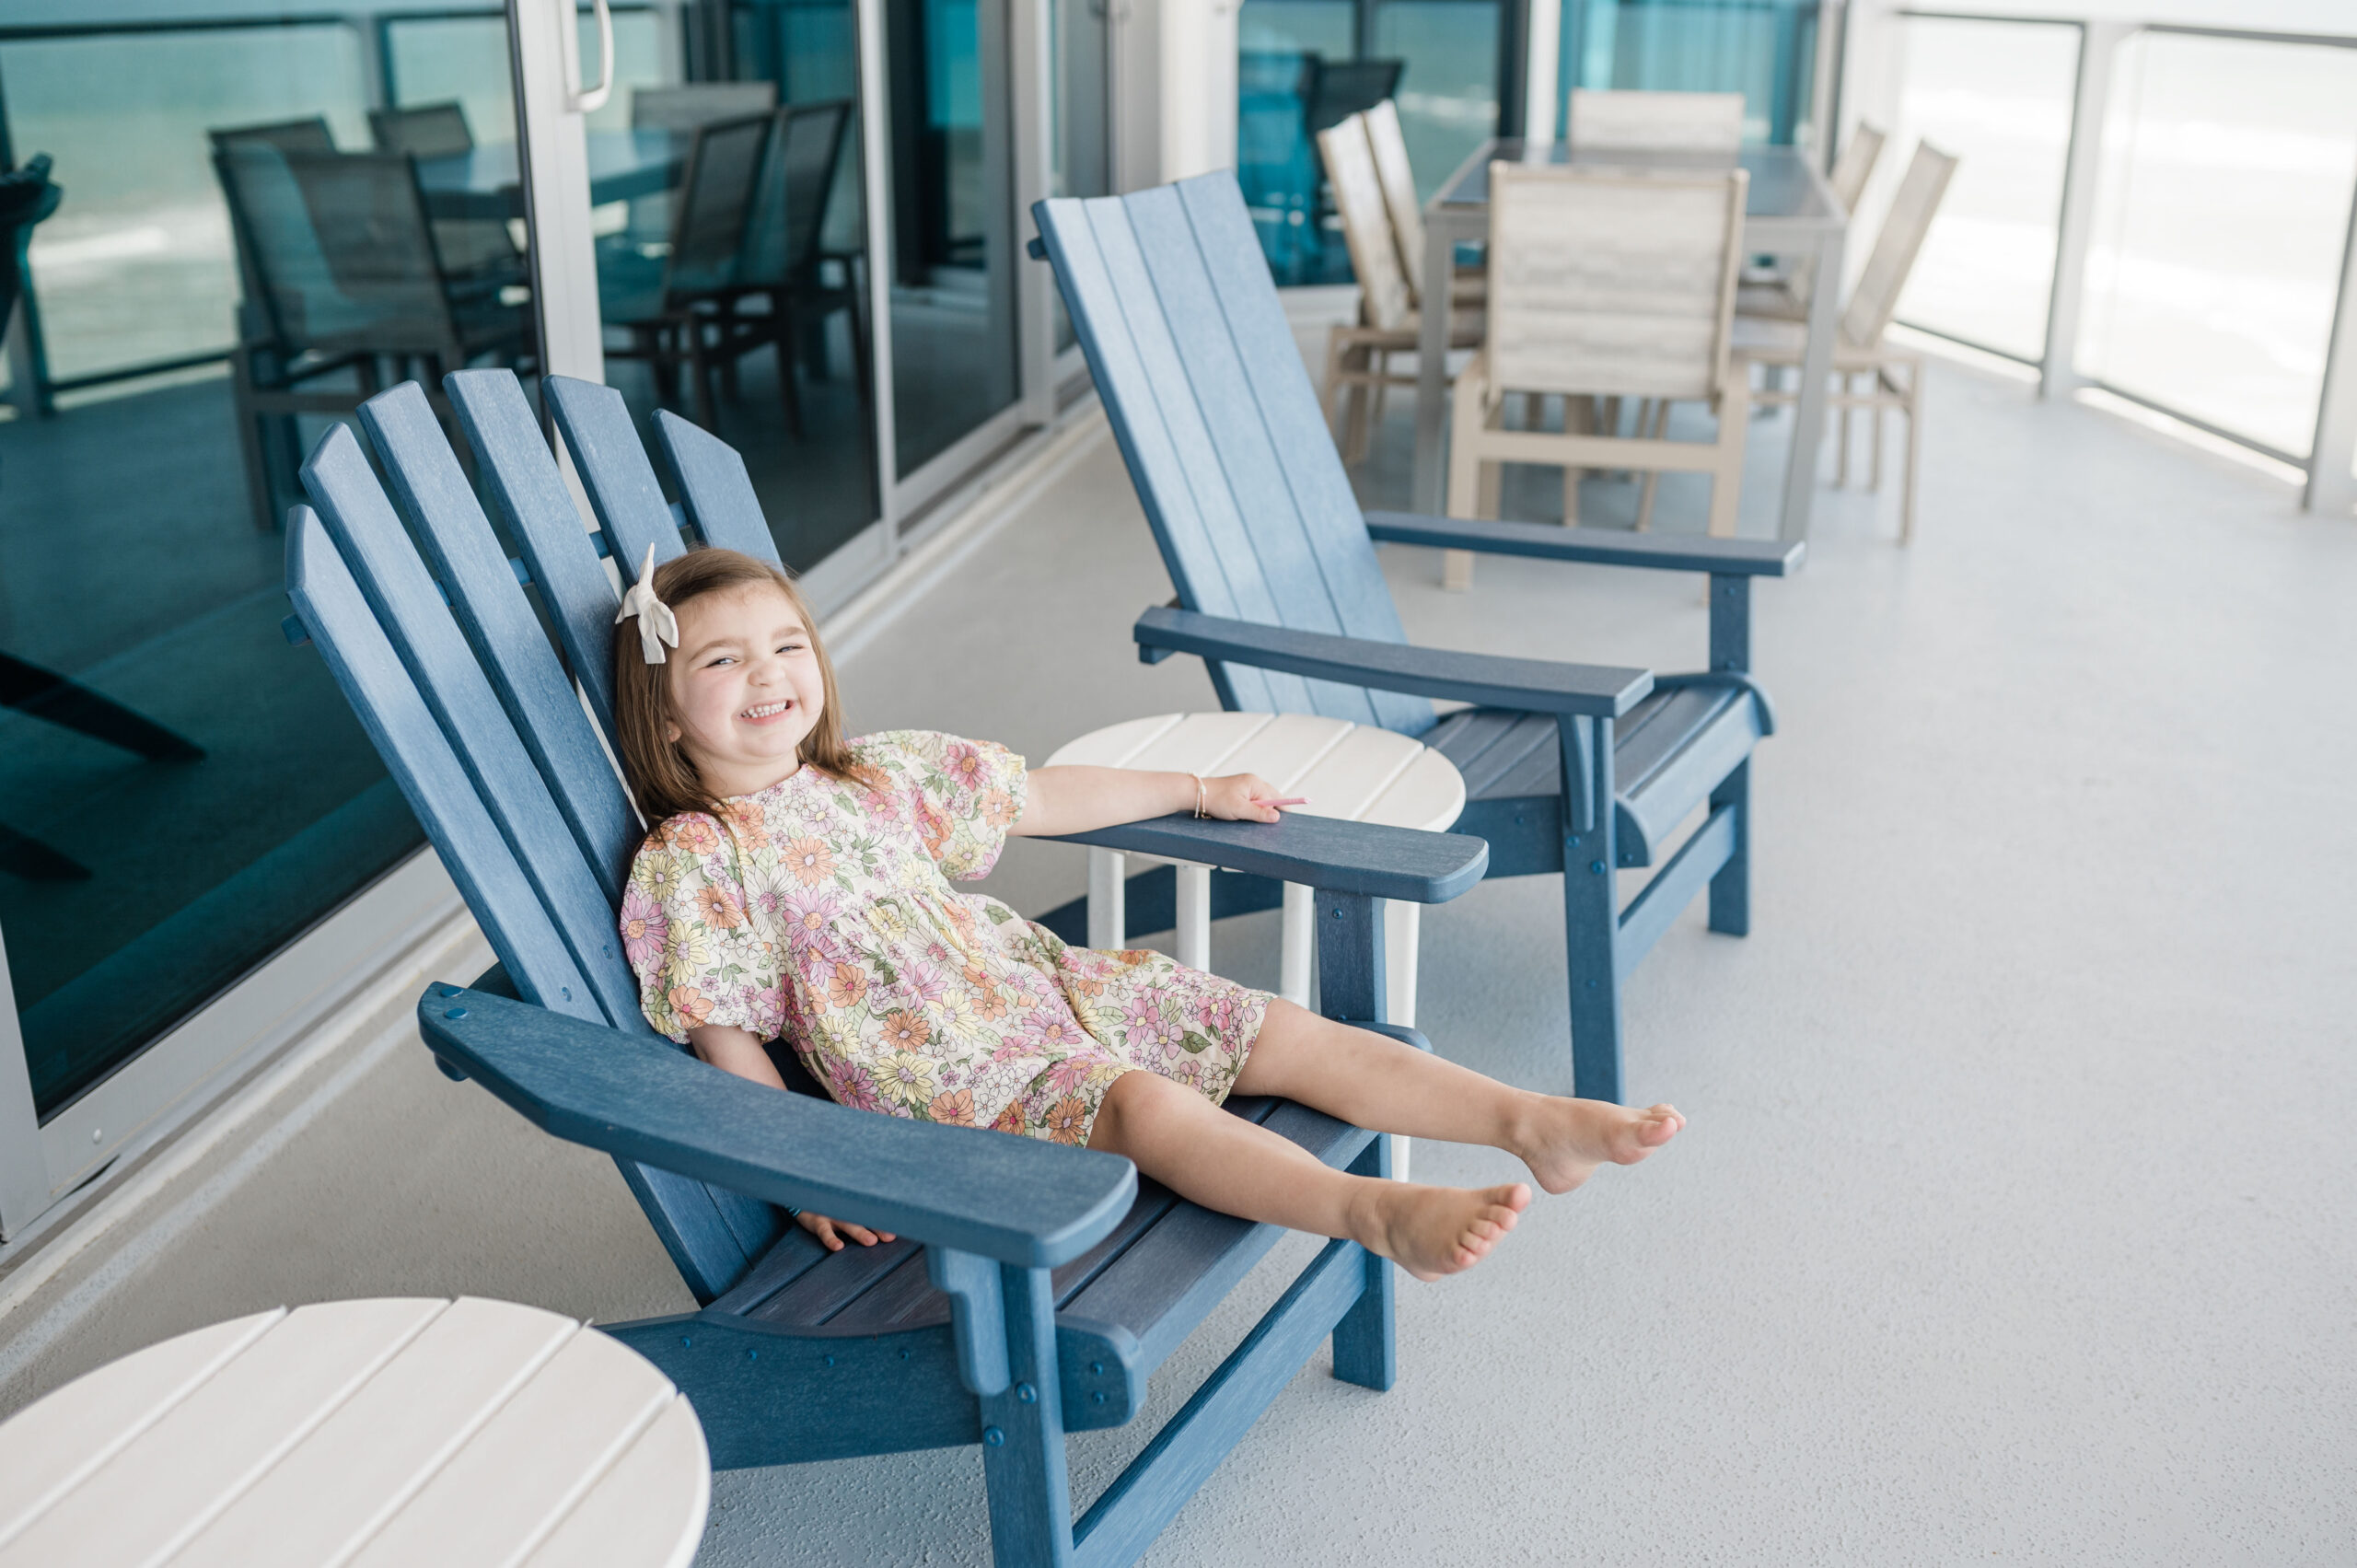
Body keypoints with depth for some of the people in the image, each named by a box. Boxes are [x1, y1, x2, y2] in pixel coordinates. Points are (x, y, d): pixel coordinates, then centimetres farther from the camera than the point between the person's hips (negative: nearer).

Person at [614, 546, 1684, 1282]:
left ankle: (1536, 1124, -10)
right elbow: (725, 1040, -5)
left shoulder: (875, 777, 10)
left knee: (1281, 1031, -7)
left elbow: (1040, 802, 20)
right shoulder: (690, 862, -6)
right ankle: (1379, 1214, -47)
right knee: (1139, 1101, -33)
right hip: (941, 1077, -6)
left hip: (1036, 982, 7)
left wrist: (1198, 790, 26)